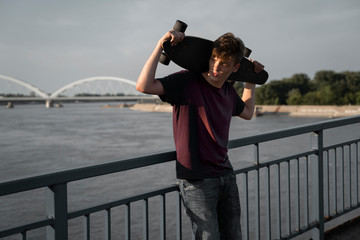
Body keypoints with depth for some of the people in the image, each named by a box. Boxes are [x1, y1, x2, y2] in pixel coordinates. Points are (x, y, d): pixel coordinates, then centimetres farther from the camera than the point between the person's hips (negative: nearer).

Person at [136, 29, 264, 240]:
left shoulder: (229, 90, 9)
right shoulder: (187, 82, -12)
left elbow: (247, 112, 31)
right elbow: (144, 86, -26)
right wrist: (161, 46, -25)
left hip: (226, 175, 7)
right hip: (197, 180, -7)